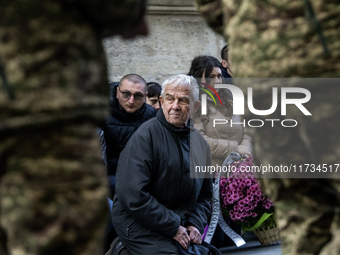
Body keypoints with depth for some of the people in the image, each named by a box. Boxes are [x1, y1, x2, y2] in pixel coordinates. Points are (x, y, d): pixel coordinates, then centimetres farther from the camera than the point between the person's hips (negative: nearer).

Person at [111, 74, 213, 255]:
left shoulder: (200, 143, 10)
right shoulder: (145, 136, -12)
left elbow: (205, 194, 19)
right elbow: (132, 195, -20)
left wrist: (196, 224, -1)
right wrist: (173, 228, -17)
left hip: (180, 223, 6)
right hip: (140, 224, -6)